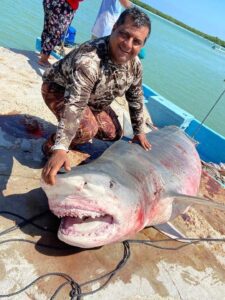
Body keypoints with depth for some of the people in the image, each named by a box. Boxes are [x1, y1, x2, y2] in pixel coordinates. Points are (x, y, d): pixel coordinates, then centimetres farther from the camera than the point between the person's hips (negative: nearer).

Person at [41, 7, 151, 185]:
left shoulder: (135, 64, -17)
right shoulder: (89, 59, -42)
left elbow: (136, 98, -1)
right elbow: (74, 105, -52)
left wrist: (139, 132, 5)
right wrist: (60, 149, -62)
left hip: (93, 99, 7)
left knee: (113, 133, 9)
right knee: (87, 128, -32)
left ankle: (75, 136, 30)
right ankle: (52, 146, -4)